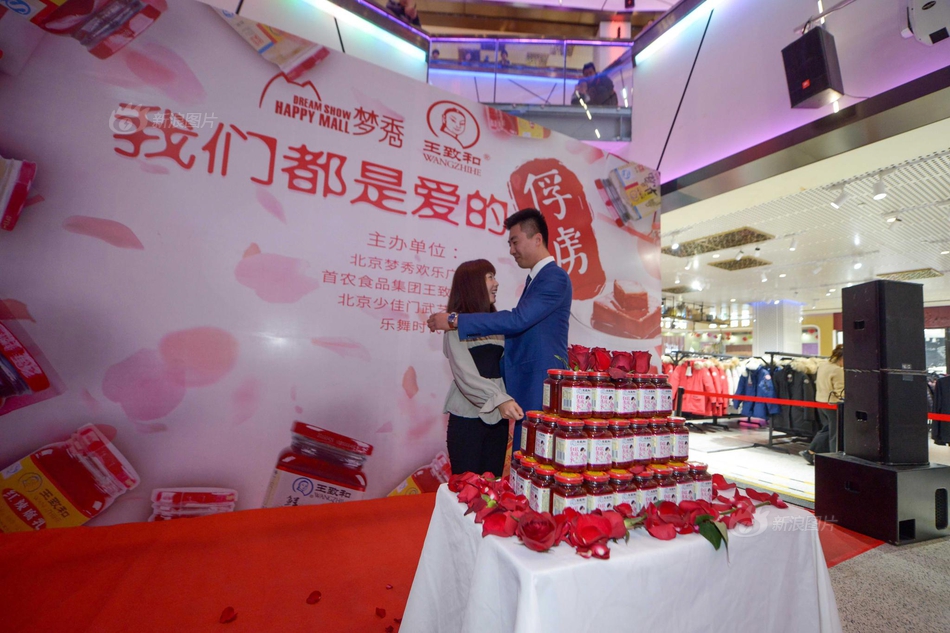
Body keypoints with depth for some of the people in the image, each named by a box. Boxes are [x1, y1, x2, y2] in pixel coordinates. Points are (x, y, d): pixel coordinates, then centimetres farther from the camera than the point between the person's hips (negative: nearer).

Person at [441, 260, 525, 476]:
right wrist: (499, 399, -33)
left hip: (498, 417, 6)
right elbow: (465, 375, -21)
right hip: (468, 418, -6)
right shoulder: (457, 324, -10)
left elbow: (503, 366, 9)